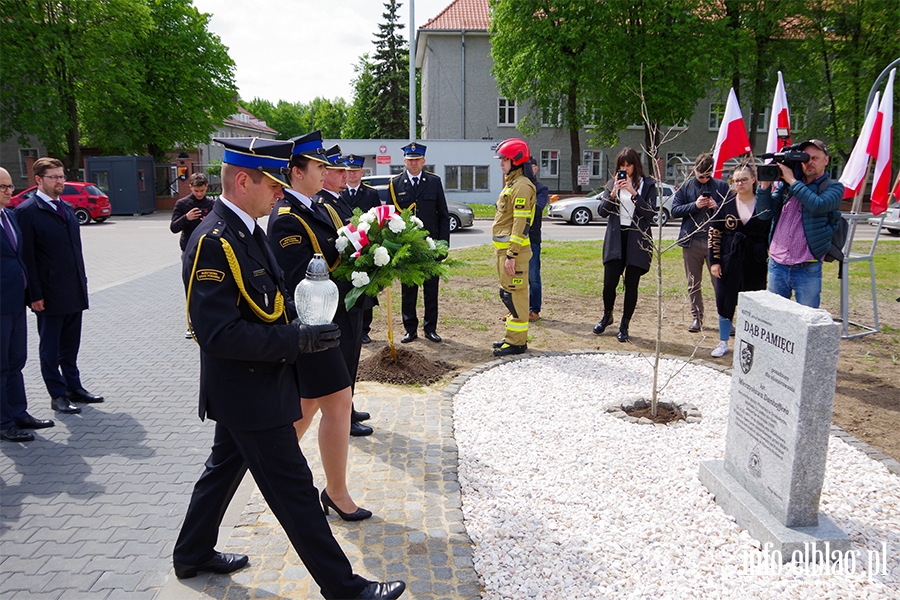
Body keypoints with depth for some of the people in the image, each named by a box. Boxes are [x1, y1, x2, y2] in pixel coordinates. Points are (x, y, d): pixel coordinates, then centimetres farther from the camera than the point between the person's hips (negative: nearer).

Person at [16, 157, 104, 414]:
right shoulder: (27, 211, -10)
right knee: (50, 347, 8)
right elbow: (27, 256, -12)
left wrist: (82, 281, 12)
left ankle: (74, 387, 28)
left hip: (74, 292, 6)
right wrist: (35, 294, -15)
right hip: (50, 294, -6)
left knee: (70, 344, 16)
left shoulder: (66, 208, 12)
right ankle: (58, 395, 17)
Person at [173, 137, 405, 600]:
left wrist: (297, 315, 1)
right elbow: (219, 333, -29)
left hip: (244, 388, 10)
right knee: (293, 488, 0)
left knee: (225, 468, 25)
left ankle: (192, 554, 46)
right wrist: (296, 341, -27)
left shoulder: (246, 230, 7)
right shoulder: (213, 242, -24)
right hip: (248, 392, -10)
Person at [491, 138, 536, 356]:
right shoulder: (511, 183, 18)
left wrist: (512, 254, -23)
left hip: (513, 250, -11)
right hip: (504, 249, 11)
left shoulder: (522, 186, -15)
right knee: (508, 294, 16)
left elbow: (521, 224, -21)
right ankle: (513, 336, 26)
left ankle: (517, 342, 2)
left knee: (514, 295, -5)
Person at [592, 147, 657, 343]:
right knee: (609, 282, -5)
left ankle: (624, 326, 14)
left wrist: (633, 192, -17)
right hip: (615, 238, 2)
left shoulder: (647, 184, 2)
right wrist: (613, 193, -12)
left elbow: (650, 213, -8)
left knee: (631, 284, 1)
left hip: (637, 239, -1)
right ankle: (607, 316, 23)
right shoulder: (613, 183, 9)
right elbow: (602, 211, 3)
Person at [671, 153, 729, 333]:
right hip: (692, 241, 2)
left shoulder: (721, 186, 4)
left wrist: (717, 207, -14)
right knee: (693, 283, 10)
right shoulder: (686, 187, 6)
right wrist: (695, 205, -13)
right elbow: (675, 210, 1)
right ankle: (697, 317, 21)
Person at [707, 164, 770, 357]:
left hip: (755, 263, -1)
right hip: (729, 261, 1)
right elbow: (714, 233, 3)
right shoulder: (726, 203, 2)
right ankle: (723, 343, 21)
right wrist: (714, 261, -2)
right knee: (725, 301, 6)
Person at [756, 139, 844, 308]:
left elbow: (818, 205, -21)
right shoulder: (785, 185, 9)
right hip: (777, 265, 3)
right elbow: (765, 212, 3)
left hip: (807, 269, -3)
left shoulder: (834, 187, 0)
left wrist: (792, 181, -15)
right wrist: (765, 183, -9)